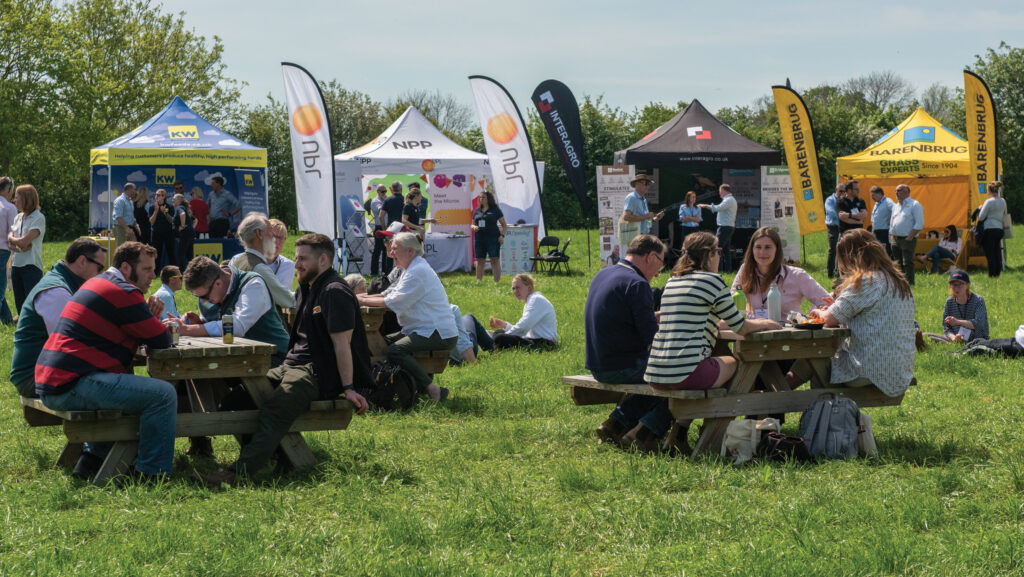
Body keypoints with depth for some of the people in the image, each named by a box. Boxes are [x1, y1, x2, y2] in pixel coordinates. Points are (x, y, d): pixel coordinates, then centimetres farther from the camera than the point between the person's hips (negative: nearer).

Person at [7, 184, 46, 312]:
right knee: (19, 304, 10)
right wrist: (19, 247, -13)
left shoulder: (38, 218, -8)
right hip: (16, 265, 7)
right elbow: (10, 243, 7)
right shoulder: (18, 217, 14)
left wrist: (12, 238, 2)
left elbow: (24, 241, -17)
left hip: (31, 266, -7)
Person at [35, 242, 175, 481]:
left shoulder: (97, 283, 23)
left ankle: (92, 458, 30)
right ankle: (151, 474, -14)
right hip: (71, 387, -11)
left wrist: (150, 315, 6)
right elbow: (162, 341, -7)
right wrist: (154, 319, 15)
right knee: (163, 394, -16)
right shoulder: (124, 293, -9)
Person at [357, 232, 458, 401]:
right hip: (424, 330, 11)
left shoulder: (418, 272, -15)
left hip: (440, 334, -11)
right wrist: (363, 297, 0)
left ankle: (432, 389, -25)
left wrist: (362, 301, -12)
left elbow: (393, 304, -19)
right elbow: (389, 295, 14)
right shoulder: (411, 269, 19)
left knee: (394, 351, -26)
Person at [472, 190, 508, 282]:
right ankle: (478, 281, 11)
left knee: (495, 260, -7)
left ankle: (497, 281, -6)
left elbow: (504, 225, 4)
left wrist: (502, 235, -10)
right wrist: (473, 227, -3)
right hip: (479, 238, 4)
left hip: (493, 238, -4)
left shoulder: (495, 210, 2)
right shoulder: (477, 211, 13)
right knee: (480, 261, 6)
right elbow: (472, 224, 21)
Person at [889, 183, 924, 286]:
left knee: (907, 263, -11)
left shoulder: (914, 205, -4)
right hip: (896, 239, 7)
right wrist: (891, 236, 12)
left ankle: (909, 283, -10)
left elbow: (919, 224, -11)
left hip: (907, 240, -7)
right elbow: (892, 222, 27)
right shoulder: (896, 206, 20)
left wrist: (910, 237, -15)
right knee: (898, 263, 9)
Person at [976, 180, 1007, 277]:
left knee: (990, 254, -4)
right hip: (999, 228, 7)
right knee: (997, 254, 12)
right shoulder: (1003, 201, 8)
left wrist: (980, 208, 7)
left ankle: (992, 274, -5)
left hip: (989, 229, -7)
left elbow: (981, 217, -9)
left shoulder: (989, 202, -12)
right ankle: (998, 272, 13)